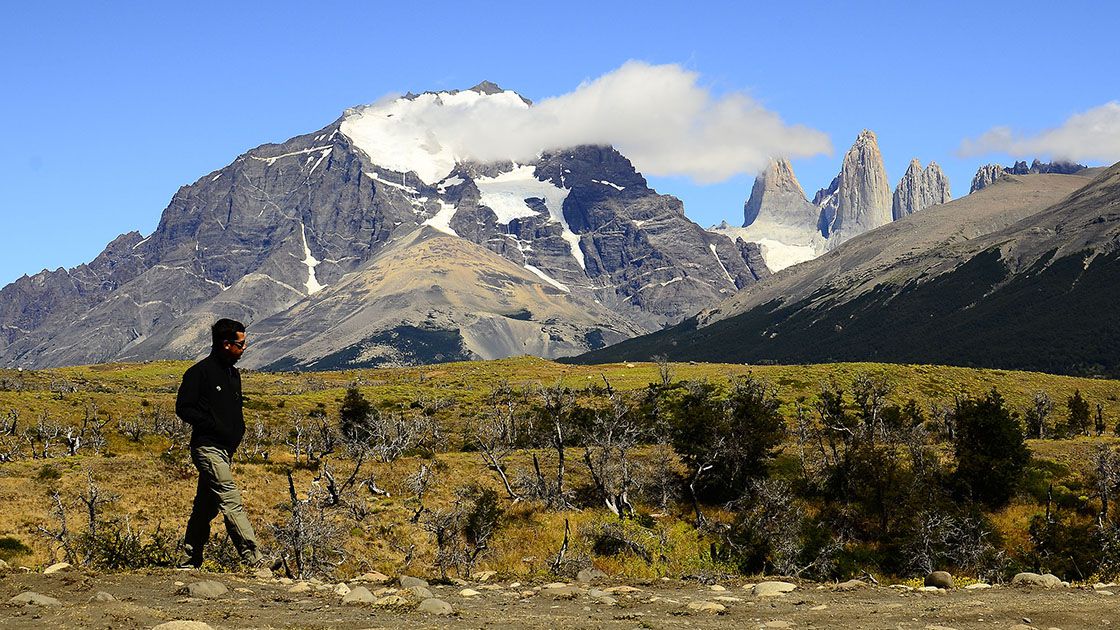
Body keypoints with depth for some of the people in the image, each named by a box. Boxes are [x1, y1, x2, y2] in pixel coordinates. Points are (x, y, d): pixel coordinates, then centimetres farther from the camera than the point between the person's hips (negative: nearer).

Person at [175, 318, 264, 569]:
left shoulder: (233, 374, 18)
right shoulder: (200, 372, -9)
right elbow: (183, 409, -12)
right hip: (208, 447, -9)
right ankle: (254, 560, -20)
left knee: (206, 506, 13)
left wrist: (239, 430, 9)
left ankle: (190, 562, 20)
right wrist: (216, 428, -17)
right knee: (232, 502, -15)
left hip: (226, 450, 9)